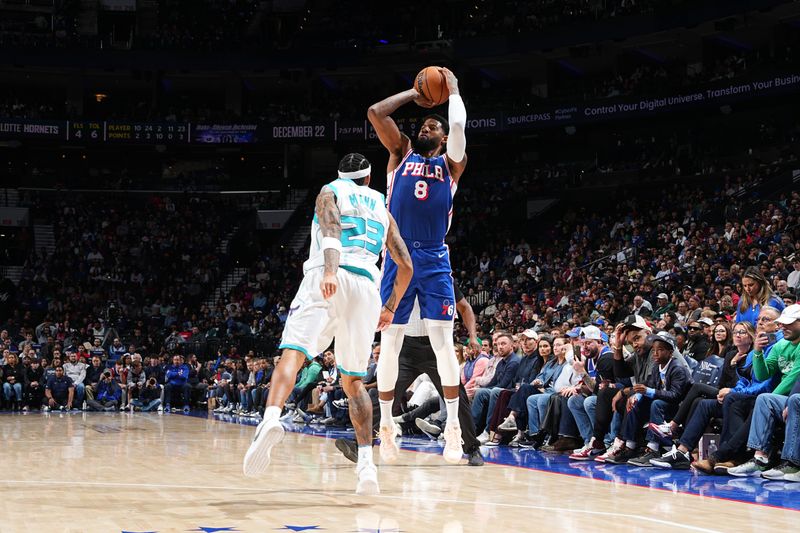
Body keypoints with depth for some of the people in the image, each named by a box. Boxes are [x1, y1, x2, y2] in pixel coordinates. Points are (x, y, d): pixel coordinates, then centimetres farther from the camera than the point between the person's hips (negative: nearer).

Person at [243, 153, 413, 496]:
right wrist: (390, 308, 39)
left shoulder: (330, 191, 18)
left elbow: (331, 228, -5)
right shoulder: (381, 208, 29)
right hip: (366, 287, 3)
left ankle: (271, 418, -49)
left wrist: (330, 270, -22)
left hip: (326, 279, -3)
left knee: (293, 353, -18)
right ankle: (366, 464, -1)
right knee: (353, 380, 13)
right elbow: (406, 266, 26)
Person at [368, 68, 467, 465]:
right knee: (390, 343, 1)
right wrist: (412, 95, 13)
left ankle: (453, 427, -3)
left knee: (443, 341, -5)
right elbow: (375, 113, 4)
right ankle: (386, 424, 9)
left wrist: (453, 90, 7)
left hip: (434, 259, -1)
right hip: (398, 256, 1)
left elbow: (458, 125, -6)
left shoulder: (450, 163, 11)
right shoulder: (401, 154, 14)